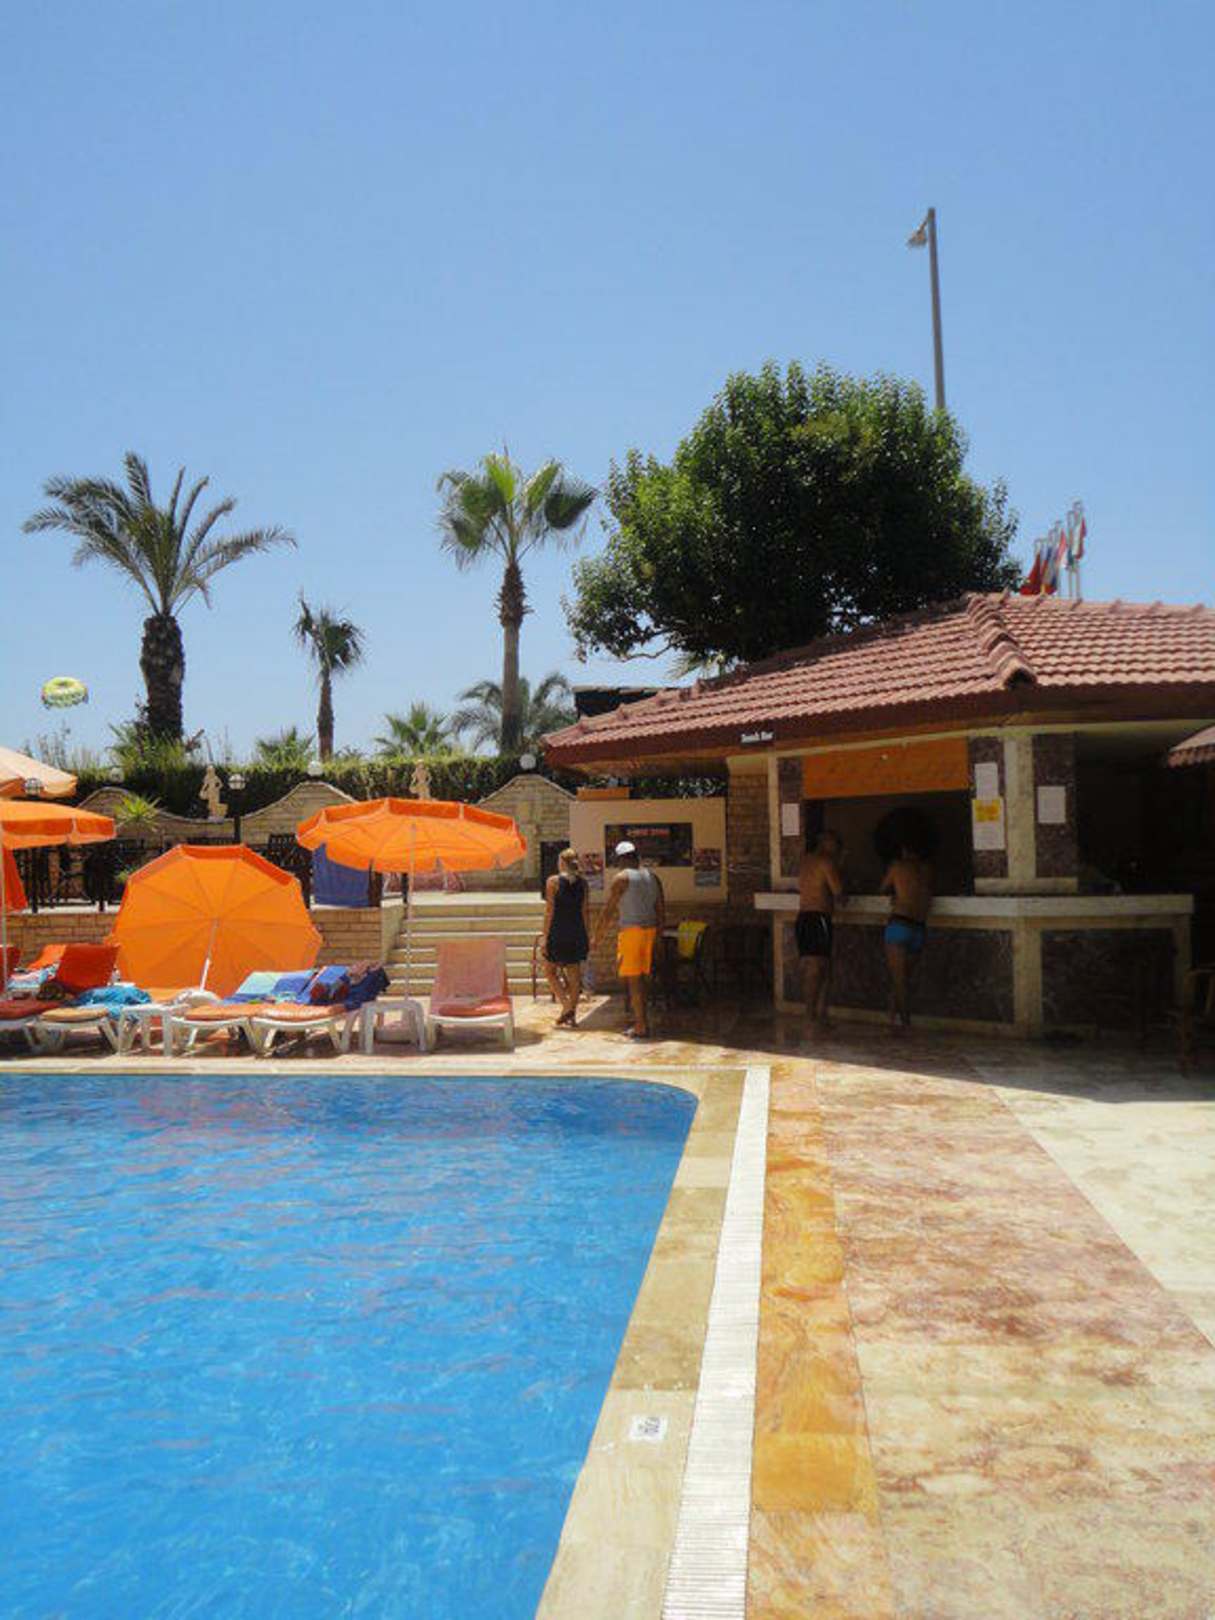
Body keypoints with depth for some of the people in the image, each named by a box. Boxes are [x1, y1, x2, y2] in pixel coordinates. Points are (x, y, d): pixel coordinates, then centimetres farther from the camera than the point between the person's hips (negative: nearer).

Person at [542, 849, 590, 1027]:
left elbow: (549, 911, -9)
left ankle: (566, 1005, -3)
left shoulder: (553, 881, -7)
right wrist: (587, 936, 12)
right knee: (574, 975, 8)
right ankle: (572, 1014, 10)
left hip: (558, 932, -4)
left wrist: (545, 936, -5)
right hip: (577, 932, 4)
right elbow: (586, 911, 6)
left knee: (550, 971, 12)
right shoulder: (583, 882, 5)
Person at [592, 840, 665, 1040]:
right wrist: (656, 935, 24)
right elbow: (661, 911, 14)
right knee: (638, 978, 16)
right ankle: (640, 1022, 20)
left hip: (631, 931, -7)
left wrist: (596, 938, 0)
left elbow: (608, 912, -8)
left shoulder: (622, 878, -8)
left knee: (633, 980, -2)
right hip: (650, 929, 7)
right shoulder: (653, 877, 12)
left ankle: (641, 1028, -3)